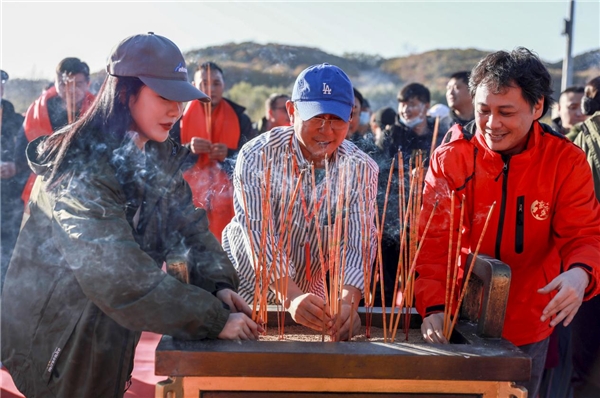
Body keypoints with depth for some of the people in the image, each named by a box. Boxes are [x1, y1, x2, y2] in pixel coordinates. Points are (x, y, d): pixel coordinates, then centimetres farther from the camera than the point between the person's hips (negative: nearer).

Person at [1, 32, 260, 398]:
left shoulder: (159, 158, 0)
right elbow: (123, 276, -33)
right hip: (56, 339, -7)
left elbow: (189, 227, -2)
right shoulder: (81, 169, -26)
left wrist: (218, 283, -21)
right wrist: (214, 320, -31)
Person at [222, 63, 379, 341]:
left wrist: (348, 301, -33)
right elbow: (260, 237, -25)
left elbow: (358, 243, -15)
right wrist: (291, 297, -39)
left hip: (310, 293, 3)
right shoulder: (258, 156, -17)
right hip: (245, 288, -2)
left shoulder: (361, 170, -9)